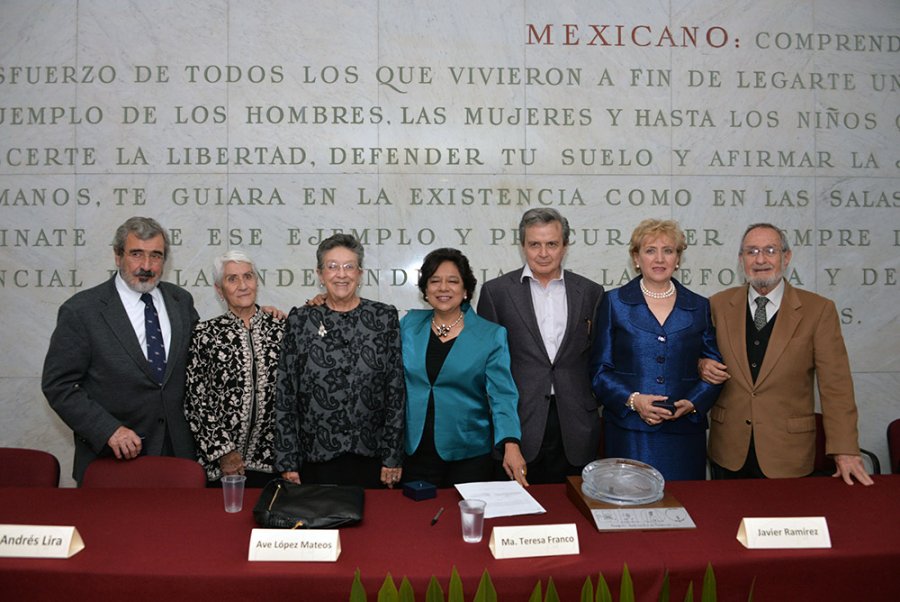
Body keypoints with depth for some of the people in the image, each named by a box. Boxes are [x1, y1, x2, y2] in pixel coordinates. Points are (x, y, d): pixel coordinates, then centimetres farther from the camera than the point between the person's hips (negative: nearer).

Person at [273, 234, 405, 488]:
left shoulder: (385, 317, 0)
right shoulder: (300, 320, 1)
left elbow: (397, 390, 0)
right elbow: (285, 393, 2)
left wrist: (393, 456, -2)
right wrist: (287, 462, 0)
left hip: (369, 457, 0)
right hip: (315, 458, 0)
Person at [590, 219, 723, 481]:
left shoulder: (699, 307, 12)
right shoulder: (614, 303, 5)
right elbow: (599, 369, 2)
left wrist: (693, 403, -7)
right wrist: (632, 400, -13)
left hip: (684, 431, 2)